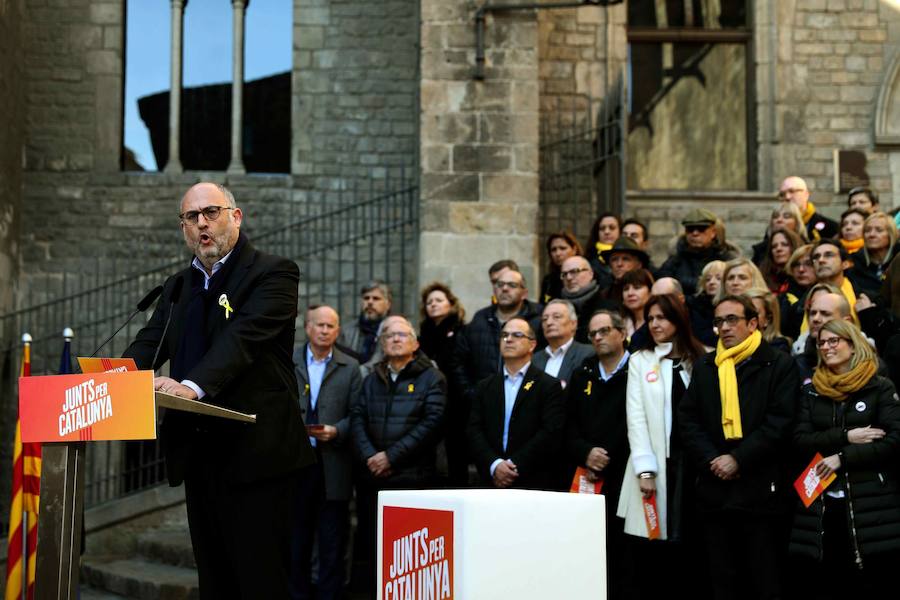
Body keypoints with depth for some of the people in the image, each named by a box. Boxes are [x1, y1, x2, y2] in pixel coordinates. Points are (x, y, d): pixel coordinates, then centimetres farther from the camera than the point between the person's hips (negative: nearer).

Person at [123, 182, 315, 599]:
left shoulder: (272, 273, -5)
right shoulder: (177, 287, 19)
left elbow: (243, 337, -20)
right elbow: (148, 345, 8)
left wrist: (193, 385, -36)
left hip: (257, 455, -7)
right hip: (199, 457, 7)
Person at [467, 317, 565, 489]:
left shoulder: (549, 386, 1)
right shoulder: (485, 387, 13)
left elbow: (551, 433, -8)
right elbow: (475, 432, 5)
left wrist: (515, 465, -13)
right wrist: (494, 464, -12)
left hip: (534, 484, -3)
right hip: (493, 482, 3)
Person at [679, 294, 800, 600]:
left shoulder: (780, 365, 1)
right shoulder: (704, 368, 15)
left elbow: (780, 422, -8)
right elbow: (687, 421, 8)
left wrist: (738, 459, -15)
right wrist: (712, 461, -8)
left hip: (761, 491, -4)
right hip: (714, 490, 4)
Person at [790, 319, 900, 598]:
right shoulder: (811, 391, 12)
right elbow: (800, 441, 3)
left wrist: (844, 458, -14)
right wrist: (846, 437, -11)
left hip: (870, 503, -3)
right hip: (820, 504, 3)